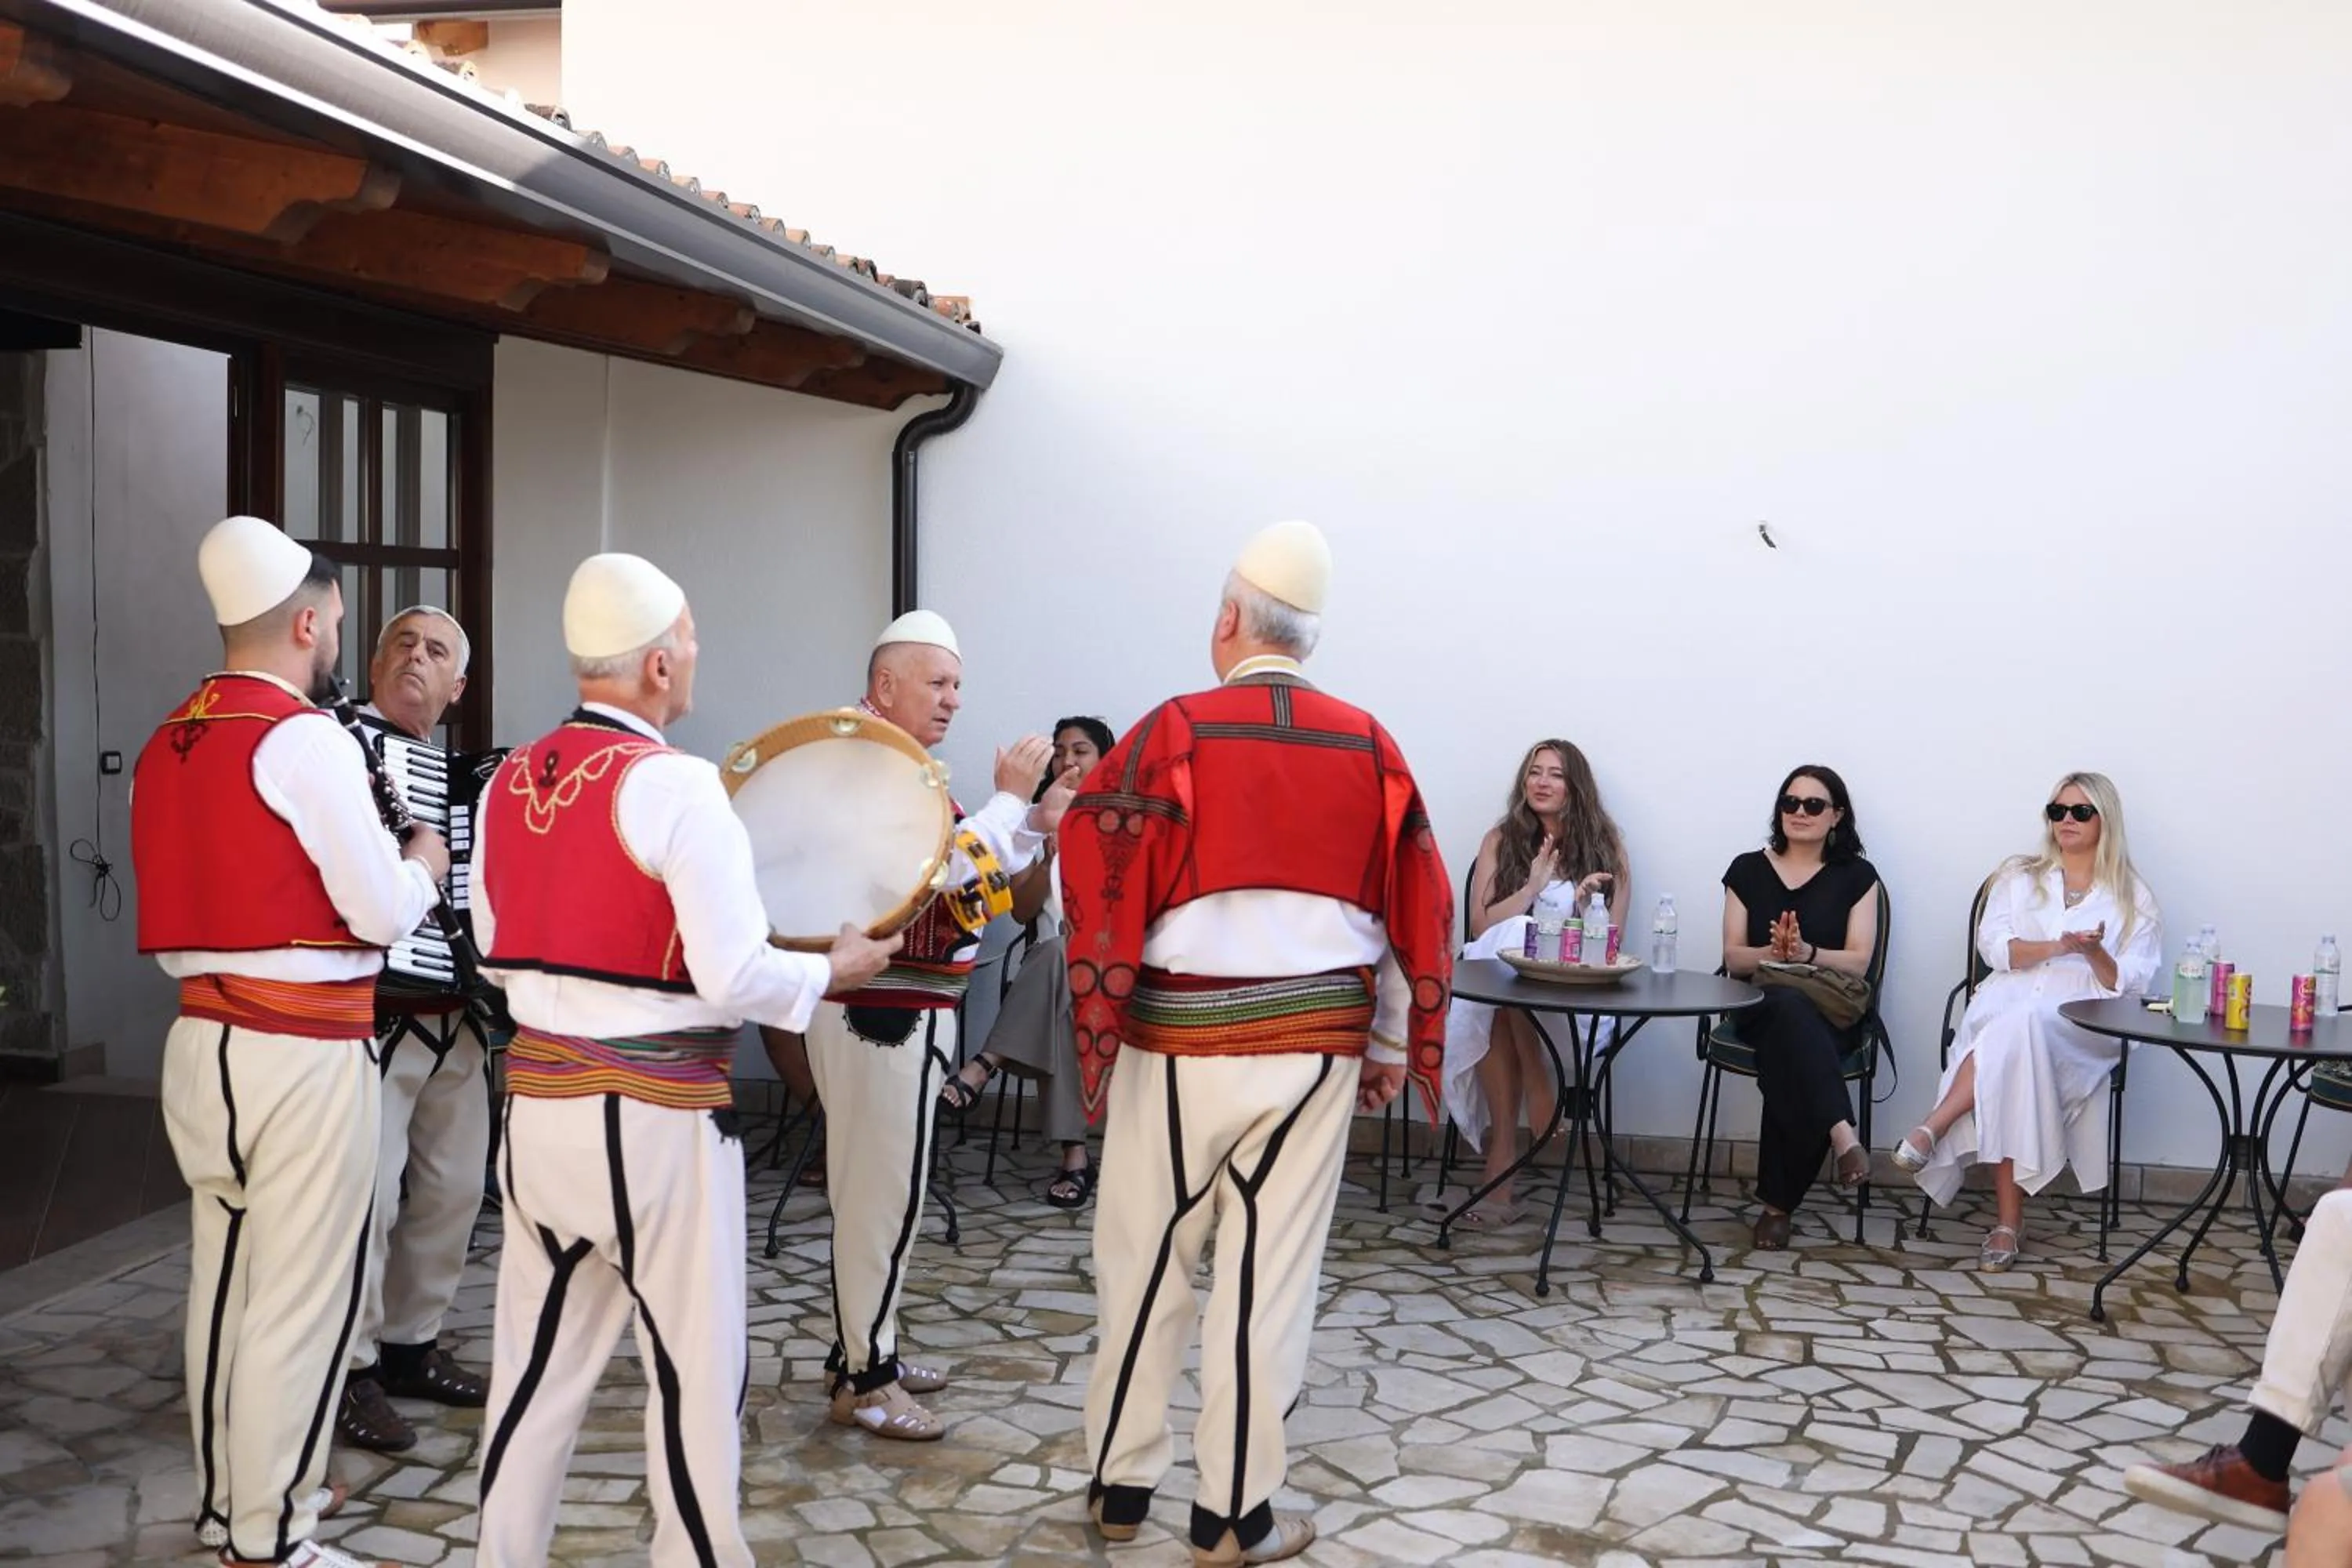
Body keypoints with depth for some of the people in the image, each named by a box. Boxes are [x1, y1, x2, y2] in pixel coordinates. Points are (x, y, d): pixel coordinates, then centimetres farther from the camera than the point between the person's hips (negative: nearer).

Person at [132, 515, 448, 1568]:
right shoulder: (305, 738, -14)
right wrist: (422, 864, 5)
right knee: (299, 1296, 1)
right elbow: (382, 914, -14)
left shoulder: (167, 744, 11)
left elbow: (211, 887, 16)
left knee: (225, 1276, 18)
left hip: (200, 1038, 8)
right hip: (300, 1052, -8)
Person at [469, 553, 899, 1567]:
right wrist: (834, 969, -3)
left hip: (537, 1098, 7)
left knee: (539, 1358, 17)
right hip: (655, 1113, -7)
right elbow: (734, 977, -20)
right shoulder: (675, 786, -16)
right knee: (693, 1368, 7)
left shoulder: (510, 780, 5)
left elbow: (495, 952, 15)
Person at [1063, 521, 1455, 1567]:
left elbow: (1106, 889, -8)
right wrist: (1392, 1045, 14)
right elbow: (1415, 907, 5)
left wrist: (1099, 1025, 3)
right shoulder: (1368, 745, 1)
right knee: (1268, 1273, 8)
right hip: (1317, 1042, 2)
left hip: (1181, 1039, -2)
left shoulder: (1173, 733, -8)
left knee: (1146, 1262, 13)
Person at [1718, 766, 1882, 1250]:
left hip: (1830, 1015, 0)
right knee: (1791, 1006, -40)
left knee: (1787, 1064, -38)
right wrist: (1772, 953, -15)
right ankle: (1842, 1133, -51)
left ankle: (1777, 1203, -37)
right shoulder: (1748, 870, 15)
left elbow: (1857, 961, 1)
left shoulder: (1856, 877, 11)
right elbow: (1733, 959, 8)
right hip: (1760, 1007, 0)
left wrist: (1806, 952, -20)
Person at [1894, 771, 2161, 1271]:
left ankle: (1933, 1131, -38)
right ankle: (2009, 1221, -38)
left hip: (2081, 1022, -1)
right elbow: (1993, 946, 5)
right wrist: (2059, 947, -11)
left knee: (2020, 1028, -38)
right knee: (2012, 1057, -36)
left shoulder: (2133, 897, 16)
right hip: (2007, 1003, 1)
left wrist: (2095, 952, -15)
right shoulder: (2019, 877, 21)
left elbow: (2127, 985, 6)